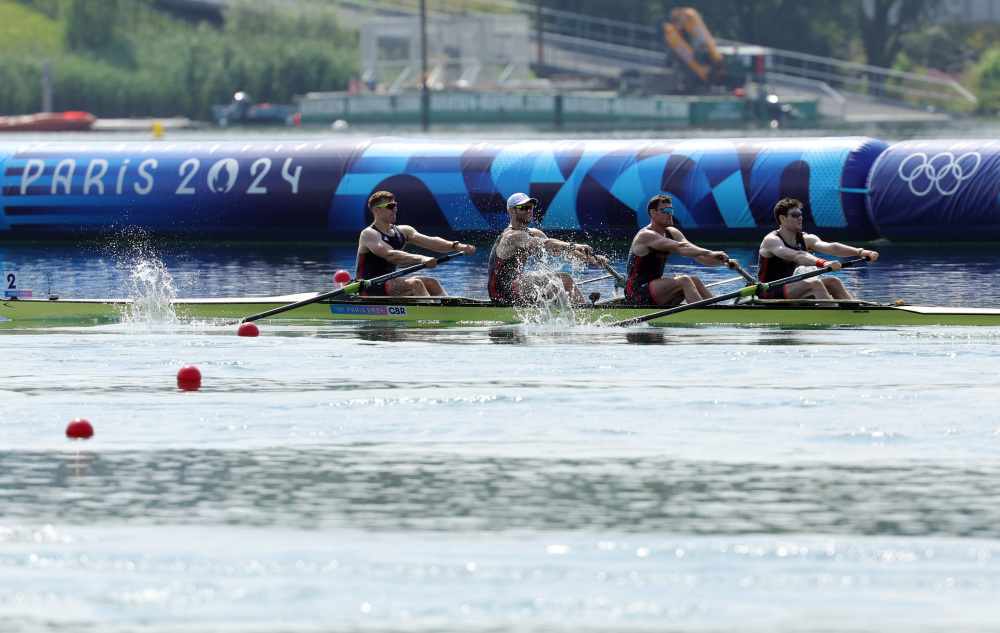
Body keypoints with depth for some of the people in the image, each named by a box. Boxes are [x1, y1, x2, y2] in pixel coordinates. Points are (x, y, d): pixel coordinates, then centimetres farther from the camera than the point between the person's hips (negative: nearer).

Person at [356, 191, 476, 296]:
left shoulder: (403, 231, 11)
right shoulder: (369, 234, -12)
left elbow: (430, 242, -4)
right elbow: (390, 255, -30)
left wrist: (456, 245, -22)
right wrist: (420, 259, -42)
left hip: (388, 284, 8)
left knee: (431, 283, -9)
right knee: (415, 284, -27)